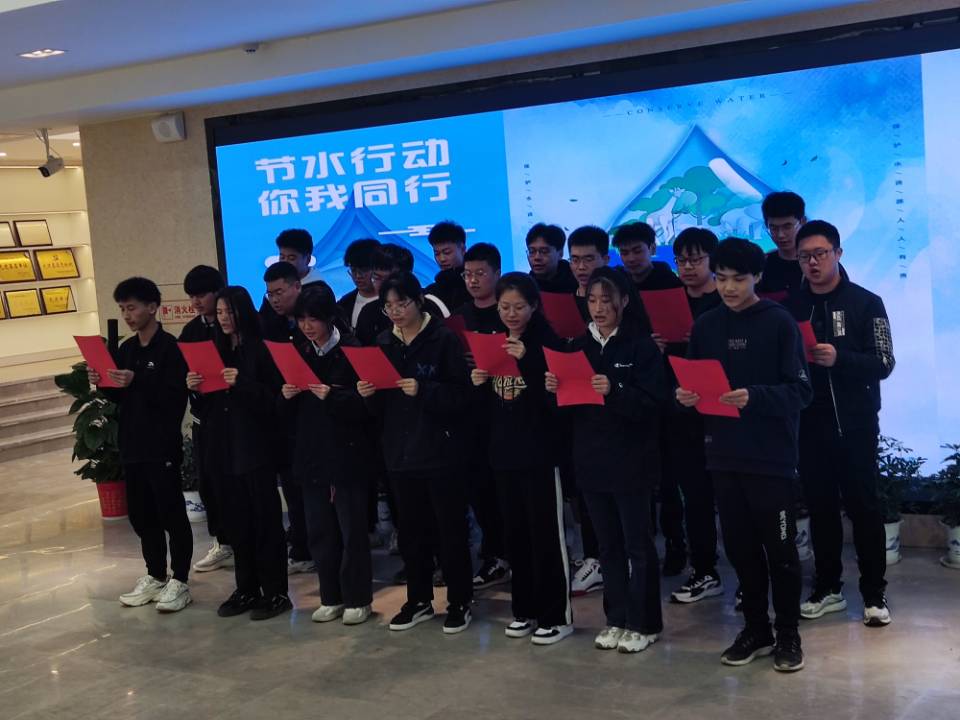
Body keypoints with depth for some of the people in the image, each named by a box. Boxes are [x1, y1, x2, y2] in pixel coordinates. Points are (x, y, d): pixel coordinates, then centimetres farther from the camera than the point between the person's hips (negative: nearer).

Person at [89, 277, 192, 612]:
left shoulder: (170, 347, -10)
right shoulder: (125, 349, 13)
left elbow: (176, 397, -18)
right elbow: (119, 397, 18)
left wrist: (137, 383, -27)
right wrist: (104, 384, -2)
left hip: (162, 445, -7)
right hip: (132, 445, 7)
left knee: (171, 514, 0)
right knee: (141, 515, 13)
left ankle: (179, 582, 8)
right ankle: (155, 576, 25)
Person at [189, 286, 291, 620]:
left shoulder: (260, 349, -5)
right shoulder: (215, 350, 12)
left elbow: (273, 398, -12)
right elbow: (206, 406, 15)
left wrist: (241, 383, -23)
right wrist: (194, 388, -4)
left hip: (255, 447, -6)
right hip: (222, 447, 6)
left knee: (265, 520, -1)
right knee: (236, 521, 9)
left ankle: (275, 592, 6)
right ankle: (246, 589, 18)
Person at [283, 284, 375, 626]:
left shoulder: (353, 350, -7)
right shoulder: (299, 354, 10)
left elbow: (366, 404, -12)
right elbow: (291, 412, 14)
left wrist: (332, 396, -25)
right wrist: (287, 396, -7)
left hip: (348, 455, -5)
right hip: (311, 455, 6)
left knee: (352, 530, 3)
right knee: (319, 530, 10)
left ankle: (357, 598, 14)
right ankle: (331, 597, 21)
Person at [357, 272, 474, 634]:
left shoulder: (445, 339, -7)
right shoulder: (383, 342, 9)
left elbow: (461, 395, -12)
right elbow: (381, 406, 13)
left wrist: (423, 390, -25)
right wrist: (369, 394, -8)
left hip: (441, 450, -5)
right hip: (400, 451, 5)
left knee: (450, 529, 2)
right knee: (411, 530, 12)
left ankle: (459, 602, 14)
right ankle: (419, 600, 25)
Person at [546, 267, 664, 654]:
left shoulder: (641, 346, -6)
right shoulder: (579, 346, 10)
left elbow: (652, 404, -14)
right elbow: (570, 404, 13)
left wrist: (614, 391, -28)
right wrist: (555, 389, -8)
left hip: (630, 461, -5)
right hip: (591, 460, 5)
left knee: (637, 544, 3)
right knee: (608, 544, 12)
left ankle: (643, 623, 13)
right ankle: (617, 618, 22)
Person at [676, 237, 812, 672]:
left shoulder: (779, 322, -6)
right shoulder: (705, 325, 8)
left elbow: (800, 391, -11)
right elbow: (692, 382, 13)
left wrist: (754, 397, -26)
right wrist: (685, 397, -9)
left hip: (771, 456, -4)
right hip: (724, 455, 4)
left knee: (779, 548, 5)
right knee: (740, 547, 12)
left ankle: (788, 633, 20)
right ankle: (756, 628, 26)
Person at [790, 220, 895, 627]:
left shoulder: (865, 303, -1)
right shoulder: (791, 306, 5)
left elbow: (883, 363, -7)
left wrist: (839, 358, -23)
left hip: (855, 425, -2)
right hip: (809, 426, 2)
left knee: (862, 506, 2)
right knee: (820, 507, 8)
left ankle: (874, 593, 11)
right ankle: (827, 588, 20)